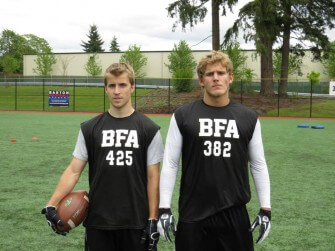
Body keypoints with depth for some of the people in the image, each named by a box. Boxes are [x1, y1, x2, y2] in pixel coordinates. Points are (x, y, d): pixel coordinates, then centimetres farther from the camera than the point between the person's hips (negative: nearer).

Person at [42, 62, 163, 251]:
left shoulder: (149, 129, -2)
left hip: (136, 222, -1)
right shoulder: (90, 129, 2)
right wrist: (51, 205, -10)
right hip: (97, 221, 1)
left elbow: (153, 177, -1)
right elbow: (74, 171, 1)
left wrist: (153, 220, -4)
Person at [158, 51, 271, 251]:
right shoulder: (182, 116, -3)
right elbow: (170, 164, -1)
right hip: (193, 215, -1)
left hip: (235, 213, 1)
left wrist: (266, 209, 4)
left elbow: (259, 165, 8)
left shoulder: (249, 118, 3)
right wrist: (164, 209, -5)